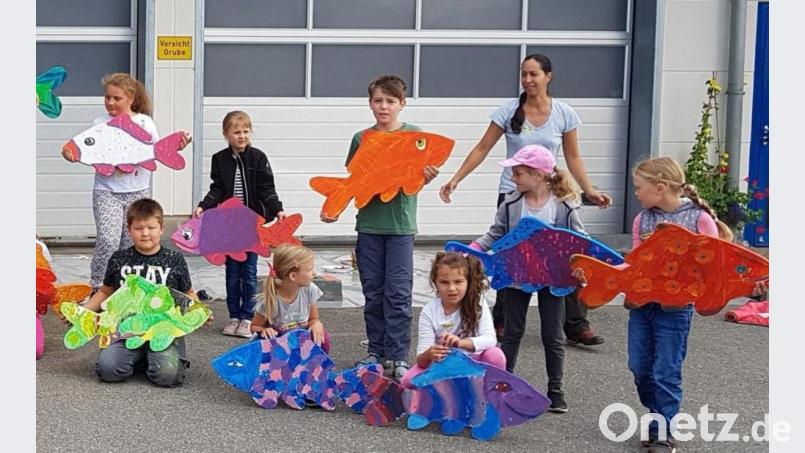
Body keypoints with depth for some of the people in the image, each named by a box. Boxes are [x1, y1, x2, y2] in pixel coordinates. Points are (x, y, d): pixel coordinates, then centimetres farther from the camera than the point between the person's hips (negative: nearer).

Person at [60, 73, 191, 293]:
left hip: (137, 192, 2)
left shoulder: (145, 122, 4)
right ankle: (98, 289, -6)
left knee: (131, 243, 4)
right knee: (108, 240, -17)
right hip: (107, 191, -2)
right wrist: (72, 154, -17)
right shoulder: (100, 123, 2)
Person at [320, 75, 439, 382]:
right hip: (368, 224, 2)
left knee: (398, 293, -5)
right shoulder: (361, 138, 7)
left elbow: (417, 180, 0)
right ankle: (376, 352, 17)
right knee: (373, 293, 7)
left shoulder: (414, 135, 2)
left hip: (400, 225, -2)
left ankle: (398, 357, 0)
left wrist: (427, 176, -22)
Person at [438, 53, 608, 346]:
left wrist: (589, 191, -1)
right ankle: (502, 322, 15)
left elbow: (573, 158, 8)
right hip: (512, 194, -1)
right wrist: (455, 179, -6)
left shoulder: (565, 114, 0)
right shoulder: (509, 111, -3)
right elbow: (482, 149, 0)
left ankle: (576, 326, 5)